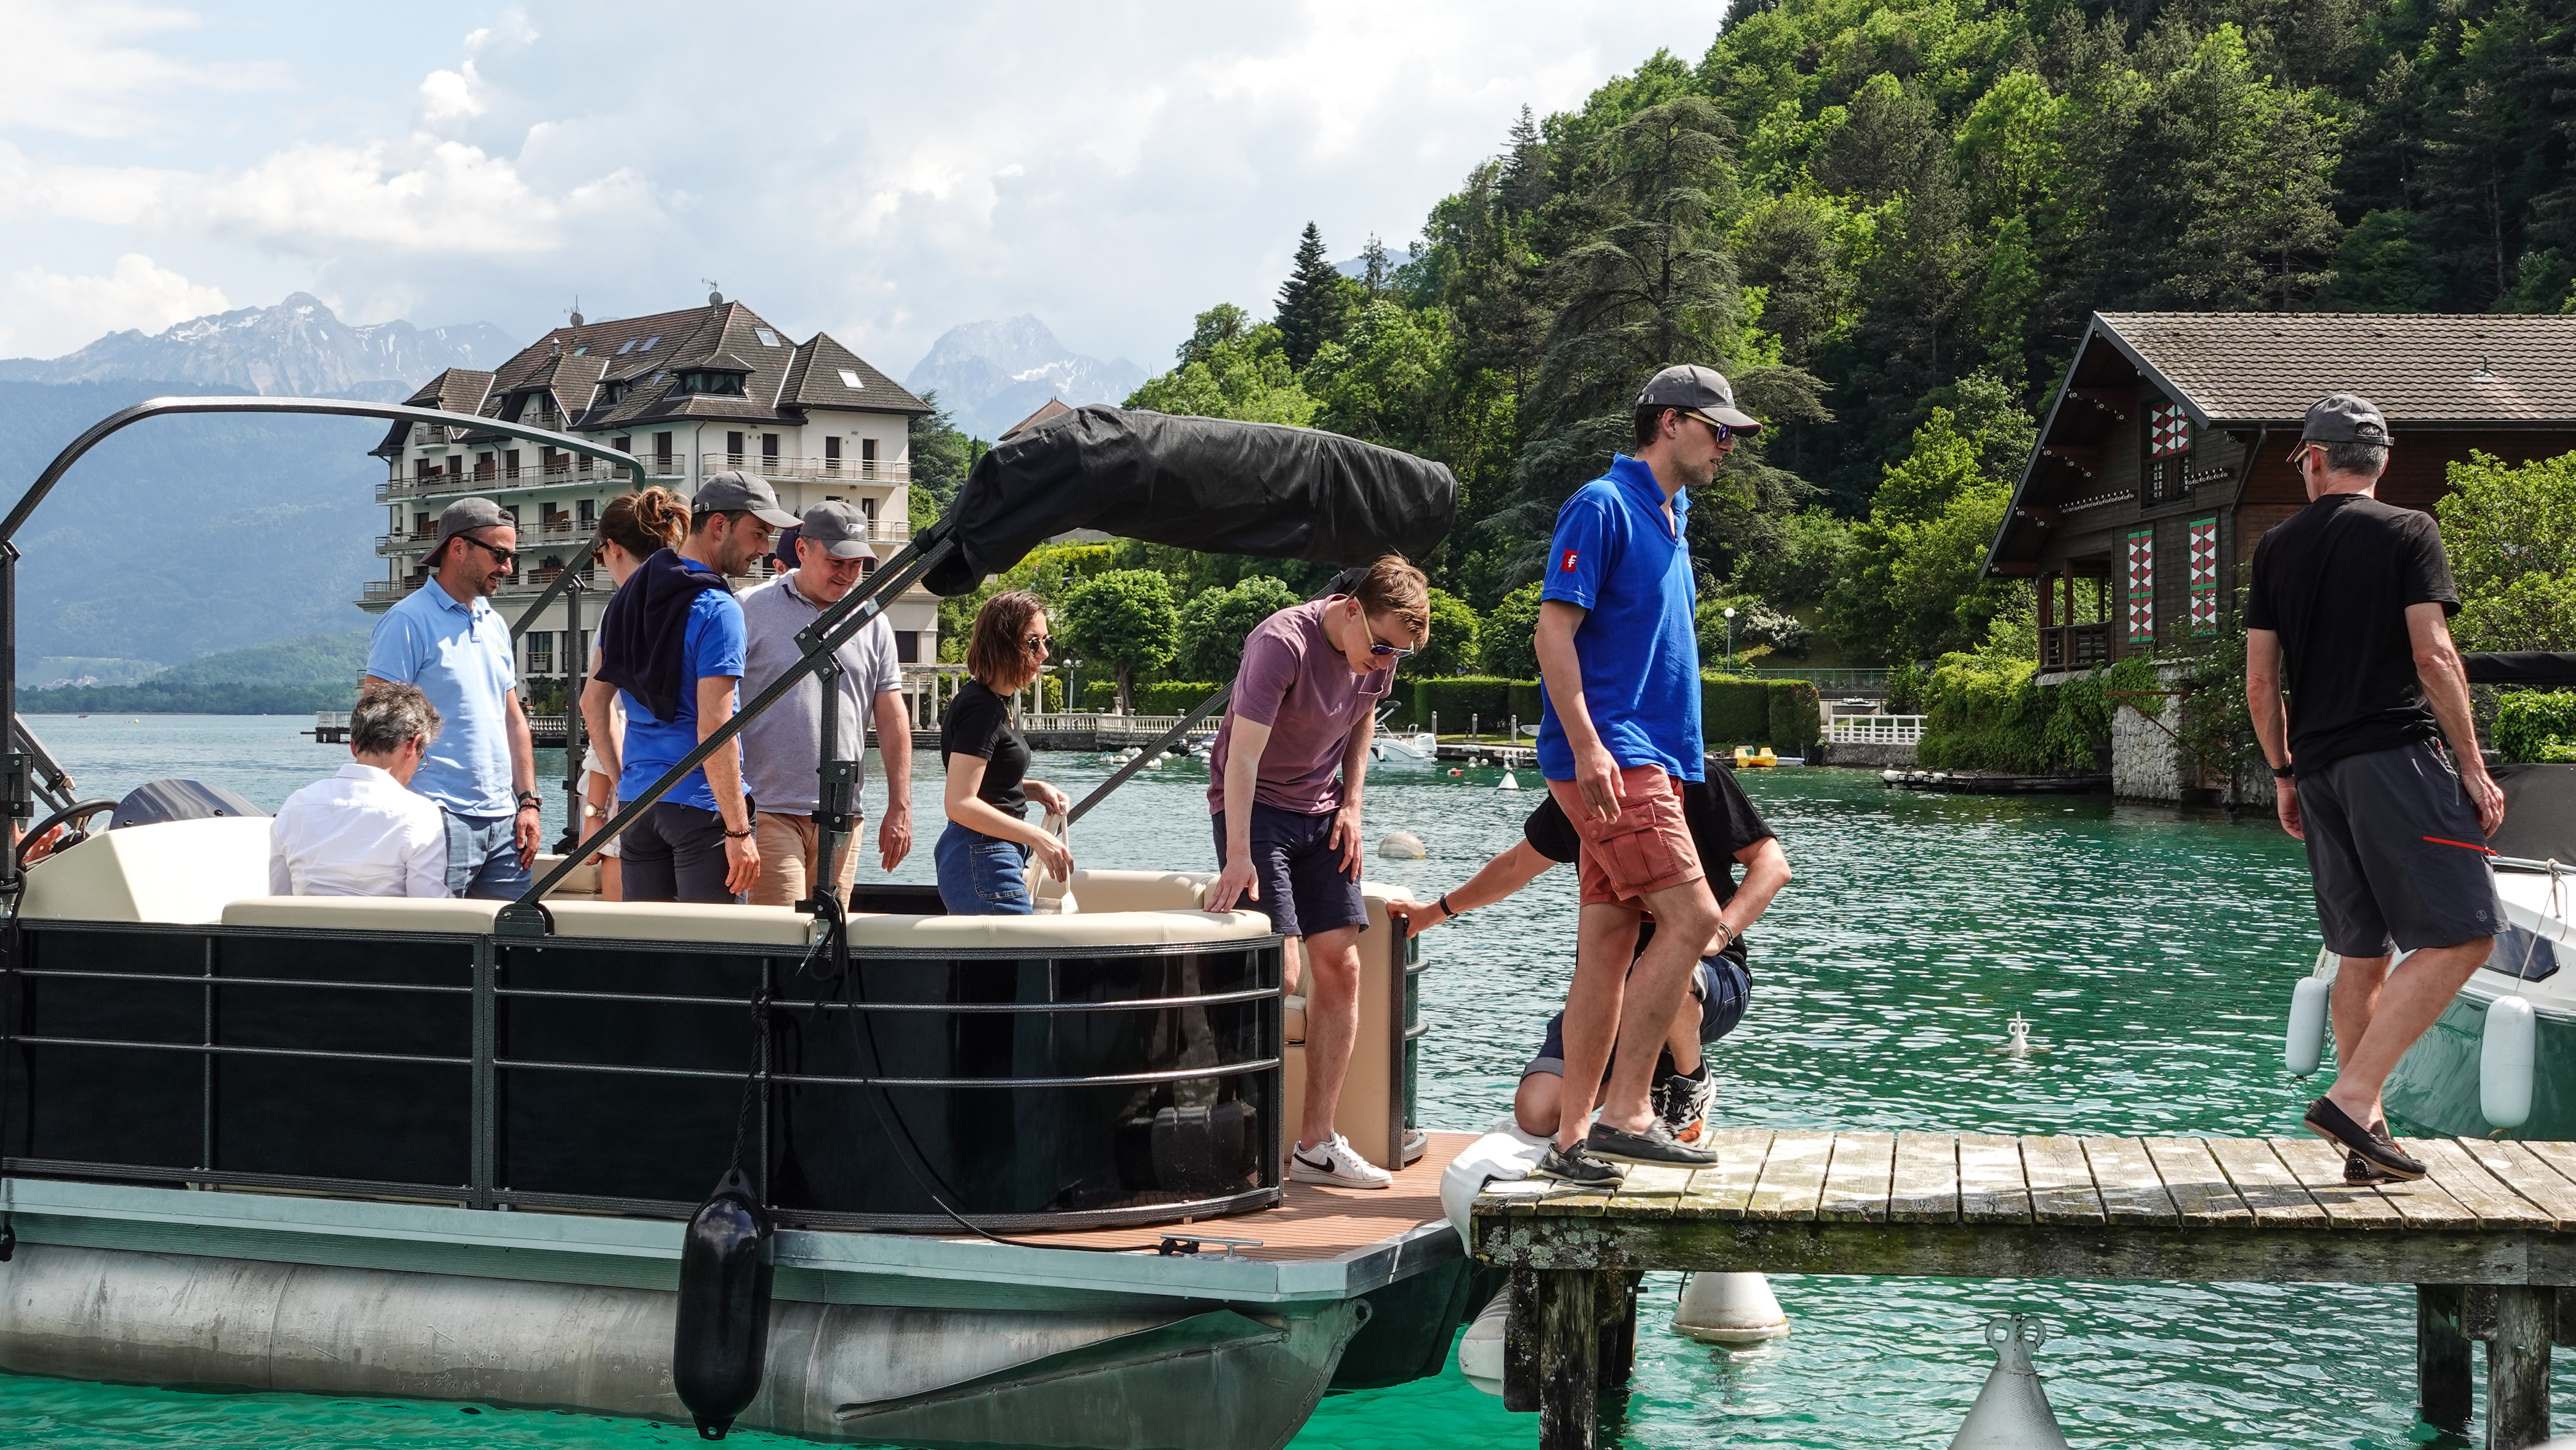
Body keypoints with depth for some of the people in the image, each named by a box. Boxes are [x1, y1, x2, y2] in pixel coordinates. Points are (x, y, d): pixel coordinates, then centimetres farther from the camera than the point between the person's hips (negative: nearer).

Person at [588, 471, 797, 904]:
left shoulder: (631, 596, 13)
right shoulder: (718, 610, -13)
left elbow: (592, 701, 17)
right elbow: (714, 729, -19)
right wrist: (739, 830, -18)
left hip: (637, 799, 8)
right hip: (701, 803, -8)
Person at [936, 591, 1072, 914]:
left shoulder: (993, 702, 15)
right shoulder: (981, 711, -16)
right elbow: (960, 803, -23)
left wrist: (1036, 789, 11)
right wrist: (1037, 838, -23)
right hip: (983, 863, -11)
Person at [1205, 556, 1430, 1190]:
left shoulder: (1381, 650, -3)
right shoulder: (1281, 644, -25)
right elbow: (1242, 755, -30)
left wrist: (1351, 804, 6)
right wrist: (1238, 857, -36)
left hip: (1319, 816, 7)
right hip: (1255, 810, -7)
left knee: (1340, 969, 0)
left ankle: (1316, 1144, 4)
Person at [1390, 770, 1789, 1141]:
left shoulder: (1700, 781, -6)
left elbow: (1772, 863, -10)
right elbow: (1517, 865, 27)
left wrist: (1720, 931, -27)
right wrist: (1438, 911, 38)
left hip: (1714, 974, -4)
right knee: (1537, 1114, -18)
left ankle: (1692, 1084, -7)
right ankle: (1653, 1069, 14)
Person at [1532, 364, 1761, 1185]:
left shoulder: (1670, 518, 21)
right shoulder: (1603, 506, -7)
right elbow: (1554, 631, -14)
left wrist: (1680, 764, 22)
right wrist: (1587, 747, -23)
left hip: (1648, 761, 9)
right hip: (1609, 759, -9)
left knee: (1609, 945, 7)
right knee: (1693, 919, -15)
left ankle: (1574, 1140, 9)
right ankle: (1626, 1114, -11)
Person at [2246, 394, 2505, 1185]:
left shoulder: (2277, 546, 11)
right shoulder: (2407, 531, -1)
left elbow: (2260, 682, 10)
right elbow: (2432, 654, -9)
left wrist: (2285, 775, 21)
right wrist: (2474, 765, -5)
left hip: (2319, 767, 6)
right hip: (2395, 755, -6)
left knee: (2364, 954, 11)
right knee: (2462, 934, -8)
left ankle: (2367, 1137, 10)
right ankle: (2352, 1096, -18)